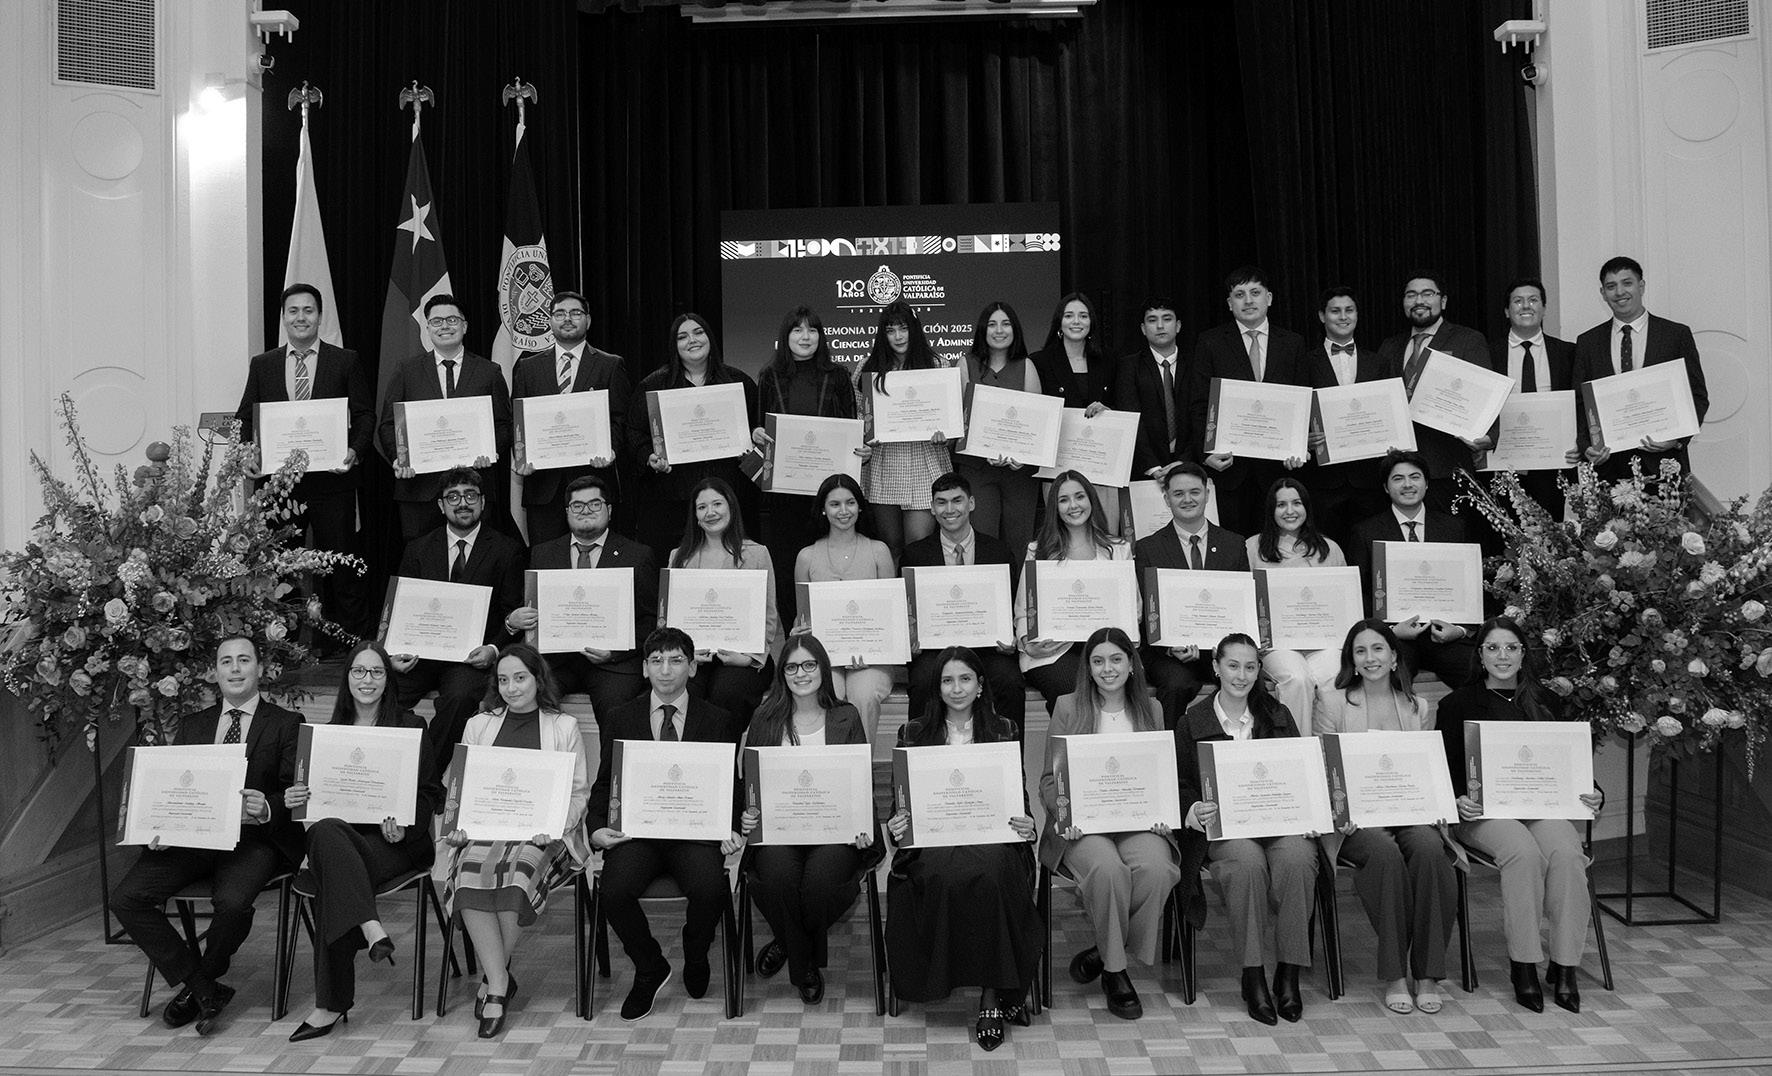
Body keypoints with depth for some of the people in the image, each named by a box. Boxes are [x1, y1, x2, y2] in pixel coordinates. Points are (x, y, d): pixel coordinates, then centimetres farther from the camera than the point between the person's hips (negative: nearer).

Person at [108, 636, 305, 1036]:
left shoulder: (286, 724, 8)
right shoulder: (192, 726, 21)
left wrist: (267, 809, -25)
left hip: (253, 836, -4)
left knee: (233, 900, -32)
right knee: (125, 898, -17)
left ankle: (199, 983, 0)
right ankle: (206, 989, -8)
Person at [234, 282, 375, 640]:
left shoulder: (346, 362, 5)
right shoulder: (262, 365, 12)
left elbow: (365, 415, 2)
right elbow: (244, 419, 12)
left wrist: (356, 452, -15)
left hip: (331, 479, -2)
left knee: (343, 567, 0)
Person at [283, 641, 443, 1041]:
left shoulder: (410, 727, 9)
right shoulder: (330, 732, 18)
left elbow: (430, 793, 5)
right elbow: (317, 792, 15)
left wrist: (405, 825, -14)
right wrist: (293, 799, -8)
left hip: (396, 842, -3)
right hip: (339, 833, 3)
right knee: (324, 832, -34)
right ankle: (371, 929, -40)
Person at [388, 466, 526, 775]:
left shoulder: (506, 550, 8)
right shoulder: (418, 549, 16)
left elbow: (514, 613, 5)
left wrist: (494, 649, -14)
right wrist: (397, 650, -9)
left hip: (472, 655, -2)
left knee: (460, 694, -34)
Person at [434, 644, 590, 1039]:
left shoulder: (564, 727, 12)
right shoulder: (478, 726, 20)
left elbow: (578, 790, 8)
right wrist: (463, 824, -2)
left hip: (541, 831, -2)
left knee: (516, 871, -33)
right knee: (471, 873, -31)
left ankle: (493, 977, -13)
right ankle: (500, 984, -24)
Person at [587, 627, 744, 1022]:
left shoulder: (719, 722, 11)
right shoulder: (620, 720, 14)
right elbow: (604, 783, 13)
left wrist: (732, 830, -9)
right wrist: (596, 827, -6)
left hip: (697, 830, -1)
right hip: (636, 830, 1)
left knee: (709, 888, -30)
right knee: (615, 890, -28)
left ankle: (695, 956, 8)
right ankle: (650, 969, 3)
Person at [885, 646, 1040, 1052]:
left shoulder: (1002, 732, 17)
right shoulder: (914, 733, 16)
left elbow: (1019, 796, 15)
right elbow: (902, 800, 14)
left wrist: (1025, 821, -7)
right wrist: (897, 822, -9)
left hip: (991, 835, 0)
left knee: (990, 873, -36)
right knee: (946, 876, -36)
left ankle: (992, 994, -23)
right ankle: (997, 994, -20)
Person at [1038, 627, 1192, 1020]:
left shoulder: (1151, 710, 16)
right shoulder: (1068, 708, 7)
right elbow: (1050, 779, 5)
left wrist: (1162, 811, -5)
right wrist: (1064, 811, -16)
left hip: (1138, 821, 2)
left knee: (1156, 868, -31)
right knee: (1107, 868, -34)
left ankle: (1104, 952, -9)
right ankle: (1114, 971, -11)